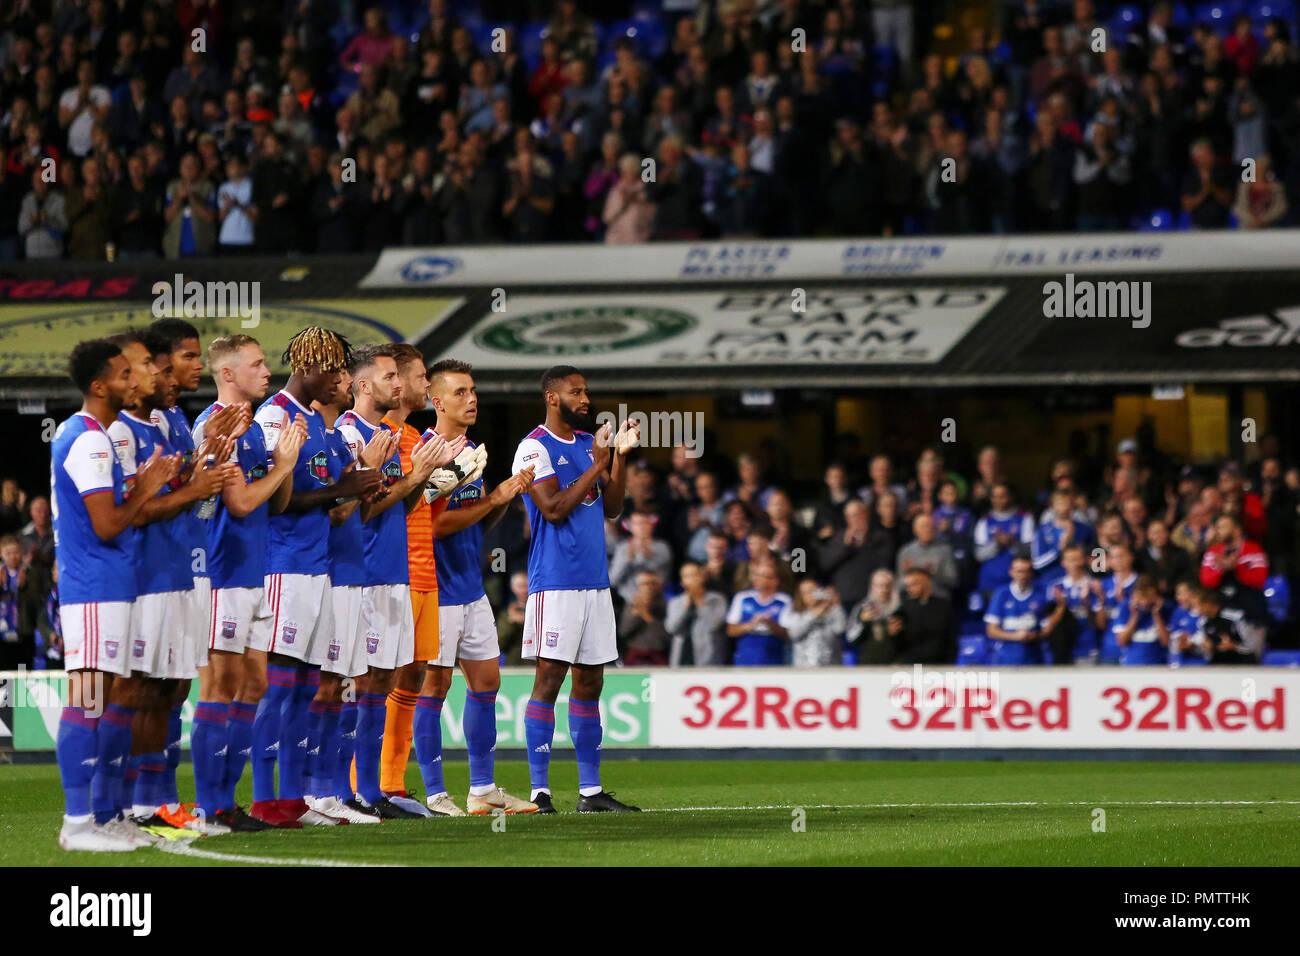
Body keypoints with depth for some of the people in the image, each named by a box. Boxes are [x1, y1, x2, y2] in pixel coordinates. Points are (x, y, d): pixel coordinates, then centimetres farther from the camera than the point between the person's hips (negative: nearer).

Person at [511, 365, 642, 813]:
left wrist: (621, 456, 3)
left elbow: (611, 508, 14)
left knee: (590, 683, 8)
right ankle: (539, 789, -7)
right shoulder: (535, 448, -7)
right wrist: (597, 465, -14)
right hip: (555, 582, -7)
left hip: (595, 581, 7)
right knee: (549, 679, -9)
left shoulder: (590, 443, 15)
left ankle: (591, 790, 11)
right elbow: (554, 508, -16)